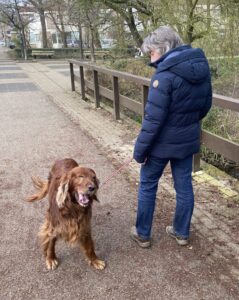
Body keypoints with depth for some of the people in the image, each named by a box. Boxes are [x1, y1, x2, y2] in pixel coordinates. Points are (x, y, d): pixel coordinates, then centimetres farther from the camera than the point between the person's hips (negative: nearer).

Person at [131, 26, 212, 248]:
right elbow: (206, 105, 12)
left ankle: (142, 234, 26)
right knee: (184, 186, 17)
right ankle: (181, 232, 34)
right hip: (188, 140, 7)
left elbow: (153, 118, -23)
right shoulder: (201, 68, 0)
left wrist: (140, 150, -15)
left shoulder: (165, 75, -23)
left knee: (147, 186, 12)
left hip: (162, 142, -6)